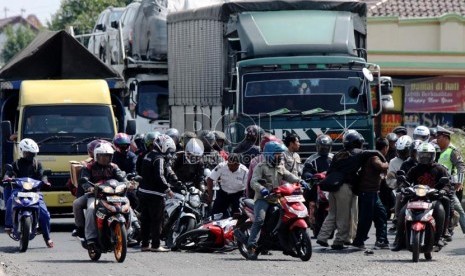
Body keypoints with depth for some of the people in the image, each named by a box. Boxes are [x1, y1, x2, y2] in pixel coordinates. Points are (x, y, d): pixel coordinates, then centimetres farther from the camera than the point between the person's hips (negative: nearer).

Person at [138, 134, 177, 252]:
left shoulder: (147, 156, 15)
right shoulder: (159, 159, -15)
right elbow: (159, 176, -22)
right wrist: (167, 189, -14)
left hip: (143, 191, 9)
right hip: (155, 194, -9)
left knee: (145, 219, 12)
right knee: (157, 220, -5)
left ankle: (144, 244, 15)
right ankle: (155, 245, -5)